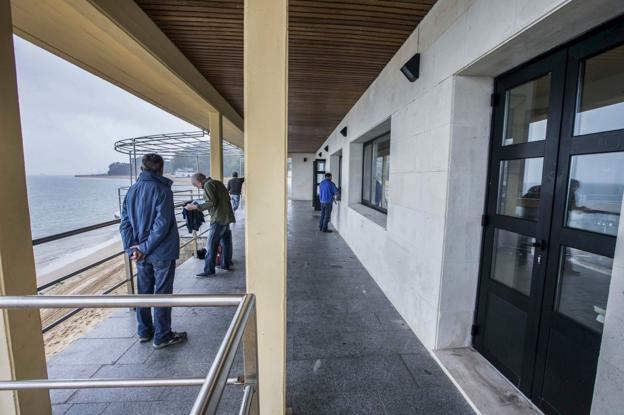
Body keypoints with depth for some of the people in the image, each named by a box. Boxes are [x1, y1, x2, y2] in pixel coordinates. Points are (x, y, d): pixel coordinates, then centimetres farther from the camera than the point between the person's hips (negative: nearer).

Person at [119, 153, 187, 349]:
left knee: (144, 292, 19)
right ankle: (162, 336, 16)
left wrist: (132, 248, -2)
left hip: (141, 254, 6)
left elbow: (125, 222, 3)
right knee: (162, 293, 5)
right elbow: (162, 224, -22)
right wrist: (145, 248, -14)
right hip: (162, 252, -6)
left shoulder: (131, 190, 6)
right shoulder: (162, 190, -14)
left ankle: (144, 331, 34)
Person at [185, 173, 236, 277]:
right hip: (227, 217, 9)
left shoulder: (208, 184, -9)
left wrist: (194, 207, -15)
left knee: (211, 245, -2)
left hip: (219, 219, -9)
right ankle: (226, 264, 27)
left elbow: (212, 203, -19)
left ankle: (209, 270, 4)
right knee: (225, 242, 17)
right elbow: (227, 197, 18)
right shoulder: (218, 182, 16)